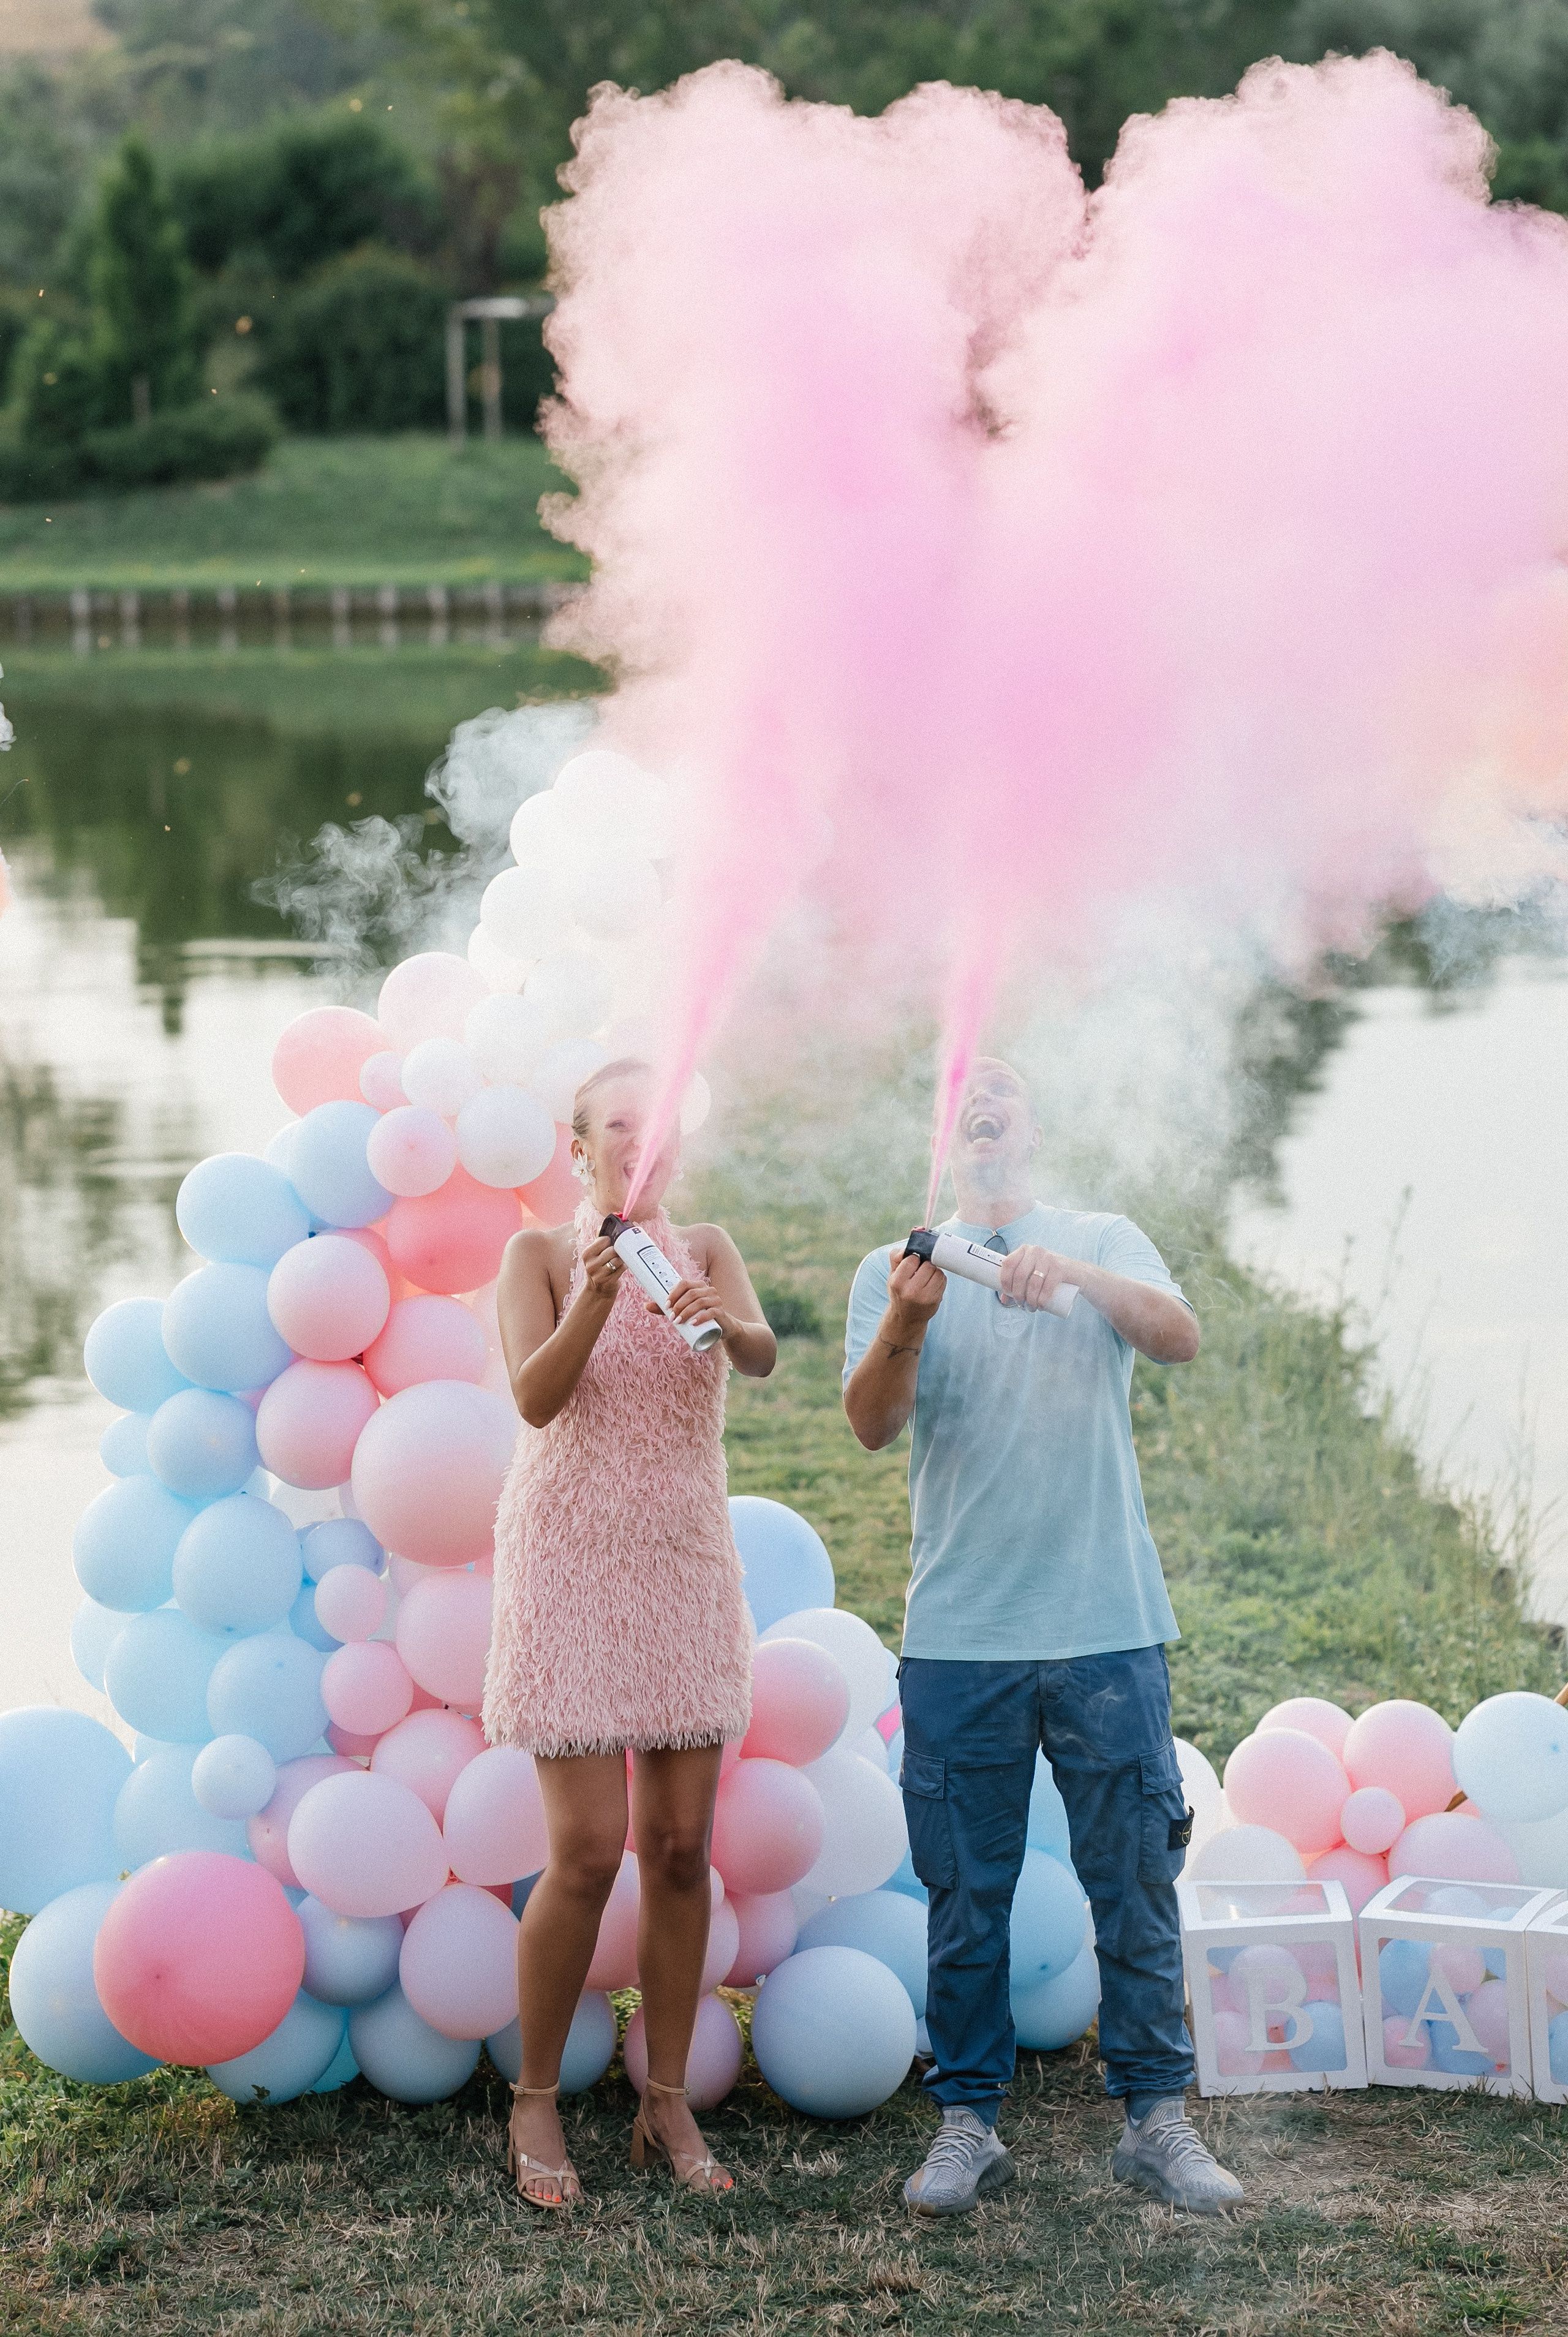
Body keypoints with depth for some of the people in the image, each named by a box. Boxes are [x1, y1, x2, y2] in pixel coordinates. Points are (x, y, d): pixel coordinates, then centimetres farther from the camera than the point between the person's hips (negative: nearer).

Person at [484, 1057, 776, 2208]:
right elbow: (536, 1395, -16)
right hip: (571, 1563, -3)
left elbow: (765, 1355, -12)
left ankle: (669, 2106, 14)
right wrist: (594, 1301, -33)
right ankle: (537, 2103, 7)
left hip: (686, 1564, 4)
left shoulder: (707, 1248, 7)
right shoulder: (540, 1254, -1)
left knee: (681, 1847, 3)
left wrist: (722, 1323, -35)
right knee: (589, 1851, -9)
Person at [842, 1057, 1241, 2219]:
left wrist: (1076, 1275, -25)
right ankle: (969, 2121, 11)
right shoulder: (894, 1271, 10)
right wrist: (906, 1325, -24)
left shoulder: (1106, 1243, 11)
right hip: (959, 1634, 0)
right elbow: (873, 1423, -4)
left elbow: (1181, 1338, -8)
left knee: (1136, 1882, 1)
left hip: (1109, 1626, 0)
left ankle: (1157, 2119, 9)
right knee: (967, 1893, 3)